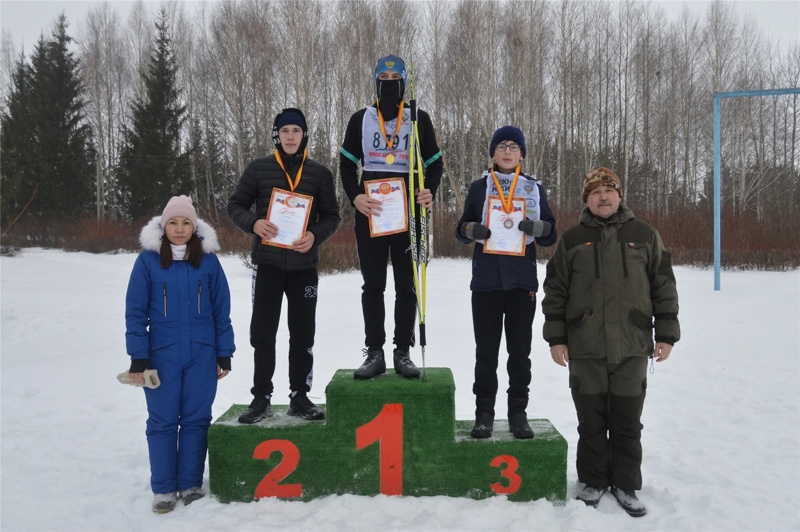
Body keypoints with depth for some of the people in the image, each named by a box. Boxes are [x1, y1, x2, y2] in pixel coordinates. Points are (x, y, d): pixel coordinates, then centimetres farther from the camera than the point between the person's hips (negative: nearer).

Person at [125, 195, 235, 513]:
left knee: (196, 419, 7)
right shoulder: (147, 260, -3)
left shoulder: (208, 260, 0)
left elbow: (221, 311, 4)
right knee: (162, 421, 6)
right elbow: (135, 312, -2)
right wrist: (138, 357, -6)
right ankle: (163, 488, 18)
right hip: (162, 354, -1)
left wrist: (224, 354, 3)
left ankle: (191, 484, 20)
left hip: (202, 354, 1)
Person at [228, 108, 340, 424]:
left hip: (304, 265, 1)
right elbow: (235, 205, 5)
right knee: (262, 333, 2)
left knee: (303, 335, 7)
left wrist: (315, 235, -14)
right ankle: (262, 397, 14)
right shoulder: (258, 168, 3)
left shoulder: (320, 174, 4)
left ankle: (299, 397, 19)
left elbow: (331, 216, 6)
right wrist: (254, 223, -15)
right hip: (268, 262, -1)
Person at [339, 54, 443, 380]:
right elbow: (347, 163, 9)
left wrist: (430, 192, -12)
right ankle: (374, 353, 11)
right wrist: (354, 196, -9)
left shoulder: (419, 119, 7)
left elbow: (434, 163, 8)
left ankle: (403, 352, 12)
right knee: (372, 285, 4)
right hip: (369, 213, 1)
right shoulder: (360, 119, 9)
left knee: (406, 285, 3)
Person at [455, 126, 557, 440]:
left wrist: (536, 227, -14)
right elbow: (462, 230, 8)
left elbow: (550, 236, 8)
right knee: (486, 349, 3)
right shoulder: (479, 187, 7)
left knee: (520, 349, 5)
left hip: (522, 281, 1)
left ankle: (518, 414, 15)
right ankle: (484, 413, 13)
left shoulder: (535, 188, 9)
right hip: (486, 281, 0)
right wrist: (473, 229, -14)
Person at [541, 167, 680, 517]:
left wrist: (666, 334, 4)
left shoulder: (644, 236, 6)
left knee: (628, 423, 8)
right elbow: (555, 292, 5)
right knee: (591, 422, 9)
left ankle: (626, 485, 24)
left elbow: (664, 287, 8)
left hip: (632, 348, 0)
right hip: (586, 349, 0)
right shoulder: (572, 240, 5)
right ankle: (594, 482, 25)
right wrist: (556, 338, 1)